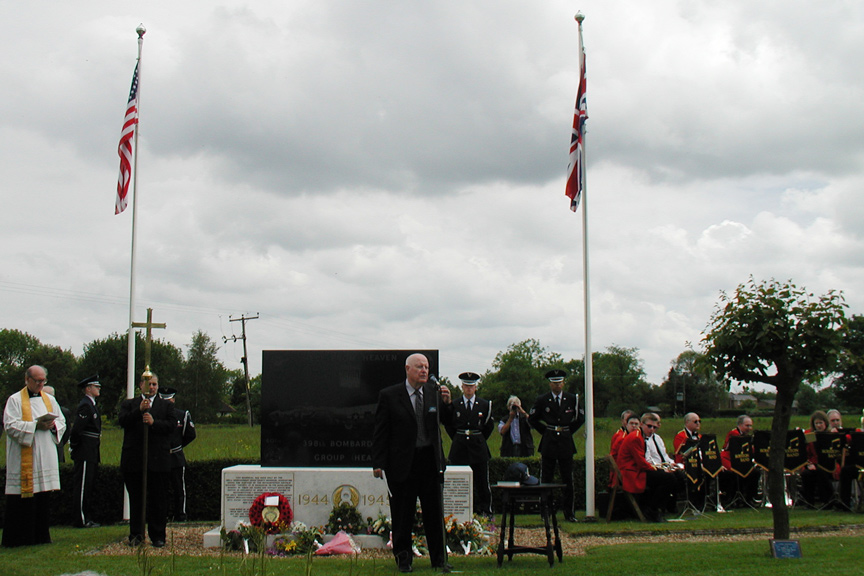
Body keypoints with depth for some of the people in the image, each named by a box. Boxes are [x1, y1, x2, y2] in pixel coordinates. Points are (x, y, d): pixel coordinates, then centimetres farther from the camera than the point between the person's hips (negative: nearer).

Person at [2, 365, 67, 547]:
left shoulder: (49, 400, 16)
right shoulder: (15, 400, -1)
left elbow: (62, 422, 17)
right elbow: (10, 426, -11)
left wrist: (53, 425, -5)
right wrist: (35, 425, -17)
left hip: (46, 459, 5)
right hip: (24, 461, -5)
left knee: (44, 501, 7)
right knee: (23, 503, -5)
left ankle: (41, 537, 13)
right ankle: (17, 539, 1)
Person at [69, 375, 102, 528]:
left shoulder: (92, 405, 19)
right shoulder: (85, 406, -14)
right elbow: (76, 429, -21)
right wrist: (74, 445, -10)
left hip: (92, 454, 10)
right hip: (85, 454, -10)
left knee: (90, 487, 13)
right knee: (83, 486, -6)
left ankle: (88, 518, 18)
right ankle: (81, 520, -2)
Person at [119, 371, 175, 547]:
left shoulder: (165, 405, 14)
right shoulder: (129, 404, 13)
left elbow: (171, 425, 0)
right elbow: (123, 421, -5)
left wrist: (153, 422, -15)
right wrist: (139, 410, -18)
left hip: (158, 460, 0)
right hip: (134, 460, 0)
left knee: (158, 499, 0)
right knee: (136, 499, 5)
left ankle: (158, 536, 5)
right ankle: (136, 535, 13)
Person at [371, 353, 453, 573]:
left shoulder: (434, 392, 7)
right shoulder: (389, 396, -2)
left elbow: (448, 422, 10)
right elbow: (380, 432, -3)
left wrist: (447, 403, -9)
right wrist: (378, 463, -8)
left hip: (431, 461, 3)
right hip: (402, 462, -3)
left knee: (434, 512, 8)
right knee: (402, 515, 5)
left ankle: (439, 558, 18)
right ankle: (403, 558, 17)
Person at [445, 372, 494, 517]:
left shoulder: (485, 405, 5)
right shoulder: (454, 405, 4)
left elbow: (489, 426, 14)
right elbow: (449, 425, 14)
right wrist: (458, 439, 11)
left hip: (479, 447, 0)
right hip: (459, 448, 0)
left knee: (482, 482, 2)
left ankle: (485, 511, 10)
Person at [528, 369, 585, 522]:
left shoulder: (572, 399, 5)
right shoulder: (542, 400, 2)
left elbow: (580, 418, 17)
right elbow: (532, 419, 10)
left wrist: (568, 431, 9)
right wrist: (545, 431, 5)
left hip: (566, 442, 1)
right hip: (548, 443, -1)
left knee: (568, 479, 3)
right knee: (546, 479, 0)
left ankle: (569, 513, 10)